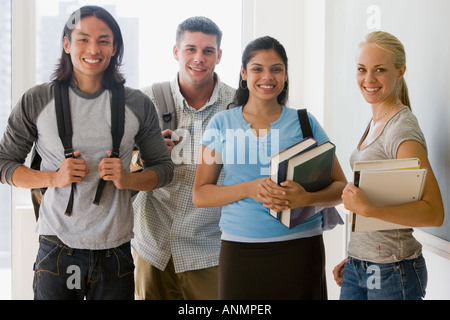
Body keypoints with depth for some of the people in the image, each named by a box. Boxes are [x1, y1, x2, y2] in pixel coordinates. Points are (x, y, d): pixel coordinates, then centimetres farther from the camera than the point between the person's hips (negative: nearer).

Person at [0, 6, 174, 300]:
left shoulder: (138, 105, 4)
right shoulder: (36, 101, 0)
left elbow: (164, 168, 9)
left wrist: (127, 179, -11)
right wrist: (54, 178, -13)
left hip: (116, 250, 1)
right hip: (57, 248, -1)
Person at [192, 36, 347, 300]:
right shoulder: (222, 124, 6)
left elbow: (340, 188, 3)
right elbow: (200, 195, 2)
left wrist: (306, 198, -18)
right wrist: (250, 189, -14)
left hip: (300, 246, 0)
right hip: (240, 249, 0)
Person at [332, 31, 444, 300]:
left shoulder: (403, 129, -16)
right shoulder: (375, 124, 10)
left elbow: (434, 212, -22)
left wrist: (366, 208, -31)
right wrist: (354, 258, 17)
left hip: (392, 271, -8)